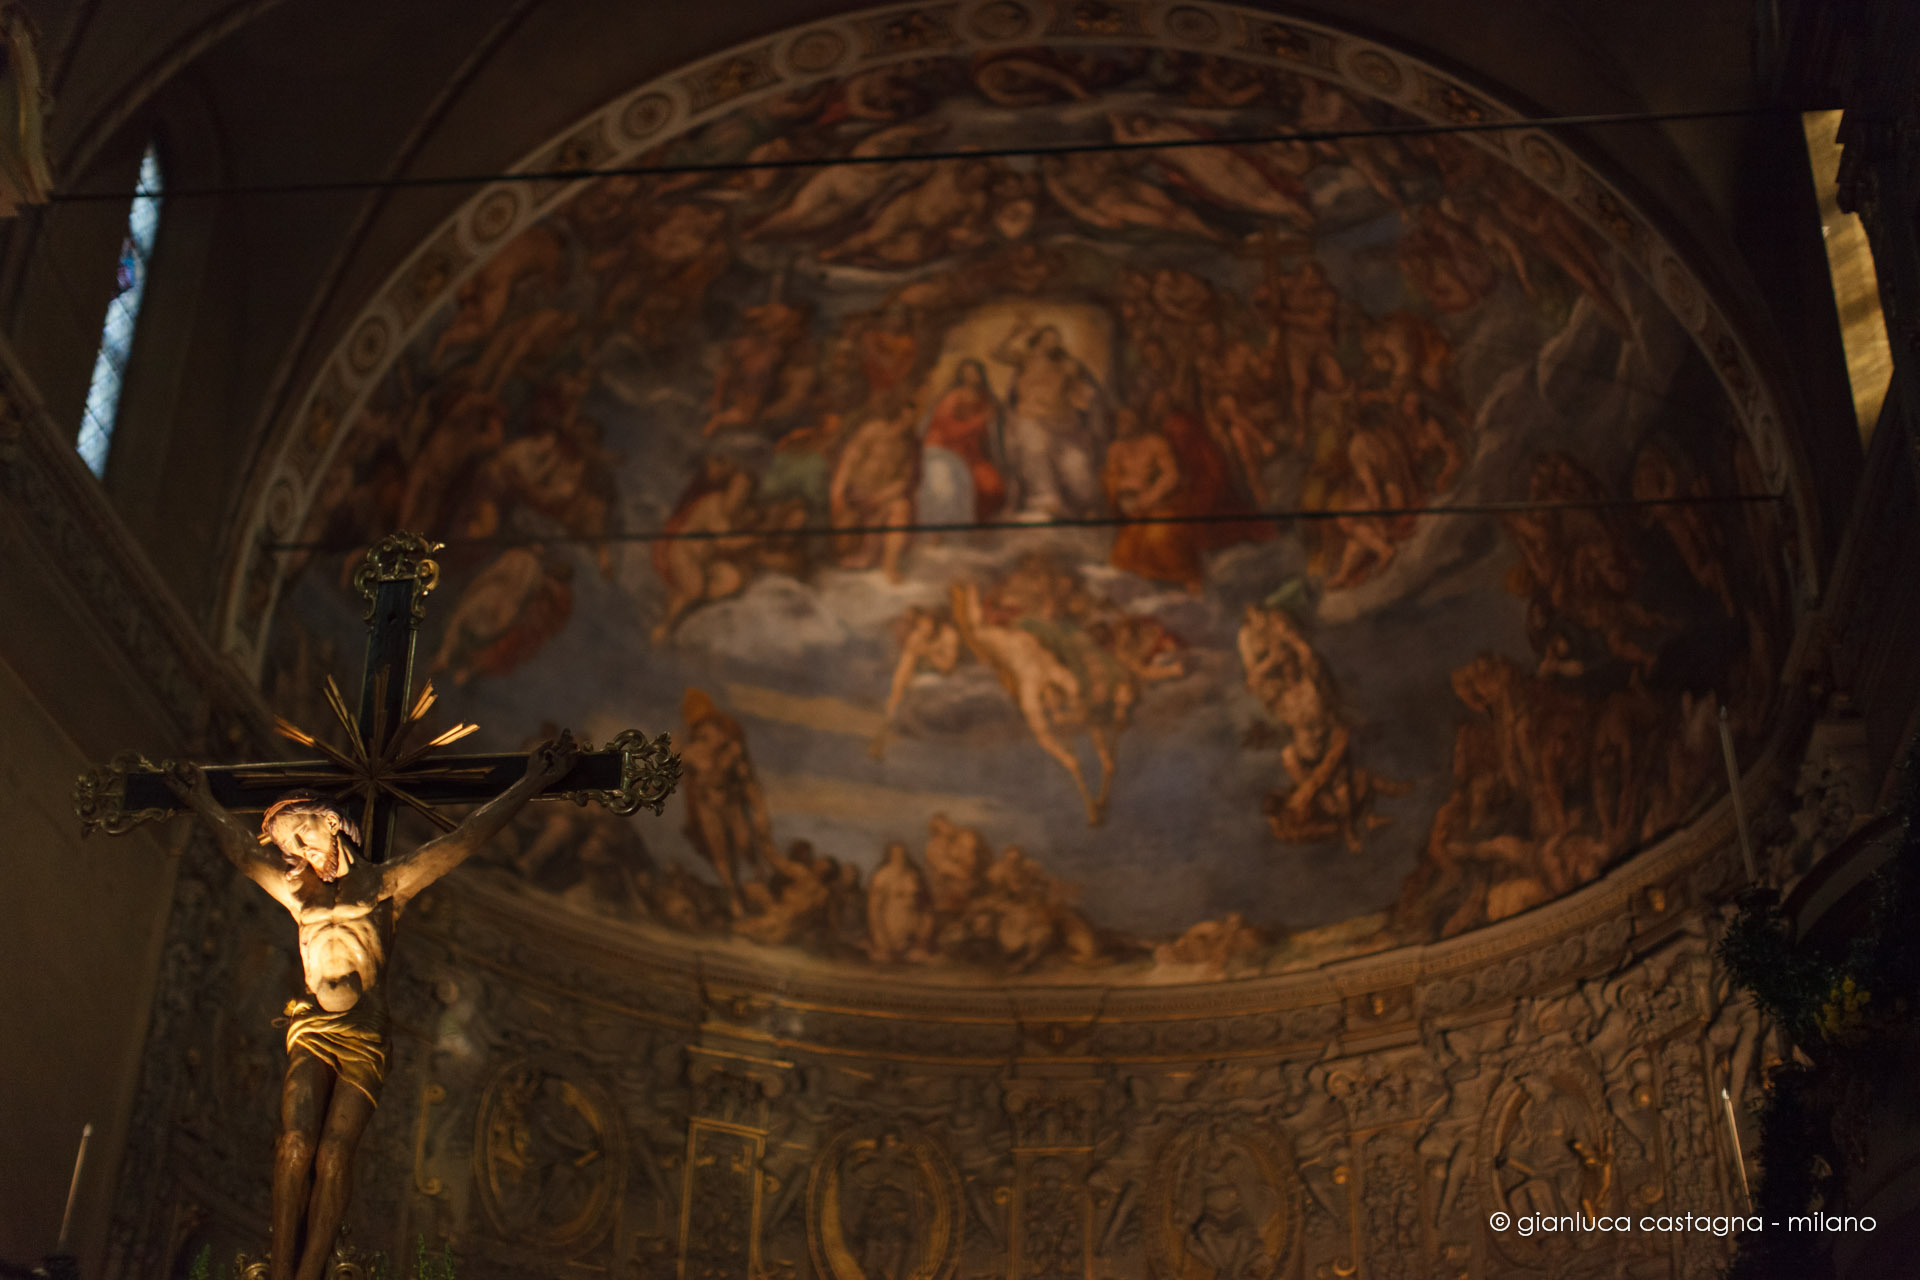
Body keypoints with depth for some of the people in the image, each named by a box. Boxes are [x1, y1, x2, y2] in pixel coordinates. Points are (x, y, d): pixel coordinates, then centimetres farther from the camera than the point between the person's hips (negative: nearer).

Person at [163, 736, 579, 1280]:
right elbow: (239, 848, 32)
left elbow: (466, 839, 3)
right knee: (296, 1143, -17)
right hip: (312, 1032, 2)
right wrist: (203, 802, 43)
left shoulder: (384, 884, 6)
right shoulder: (299, 893, 16)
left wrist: (531, 784, 1)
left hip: (365, 1039, -2)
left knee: (334, 1153, -15)